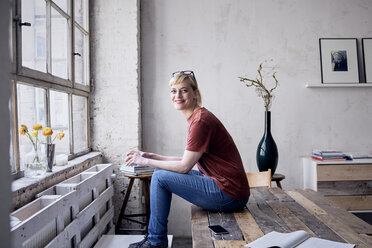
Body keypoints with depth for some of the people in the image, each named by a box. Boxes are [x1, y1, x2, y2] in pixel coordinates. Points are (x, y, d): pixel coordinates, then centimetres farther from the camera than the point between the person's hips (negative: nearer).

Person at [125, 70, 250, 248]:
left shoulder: (200, 121, -19)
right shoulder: (196, 117, 11)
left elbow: (184, 166, -16)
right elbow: (188, 159, 15)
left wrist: (145, 161, -7)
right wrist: (153, 157, 10)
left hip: (229, 195, -10)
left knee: (160, 178, -9)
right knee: (162, 171, 14)